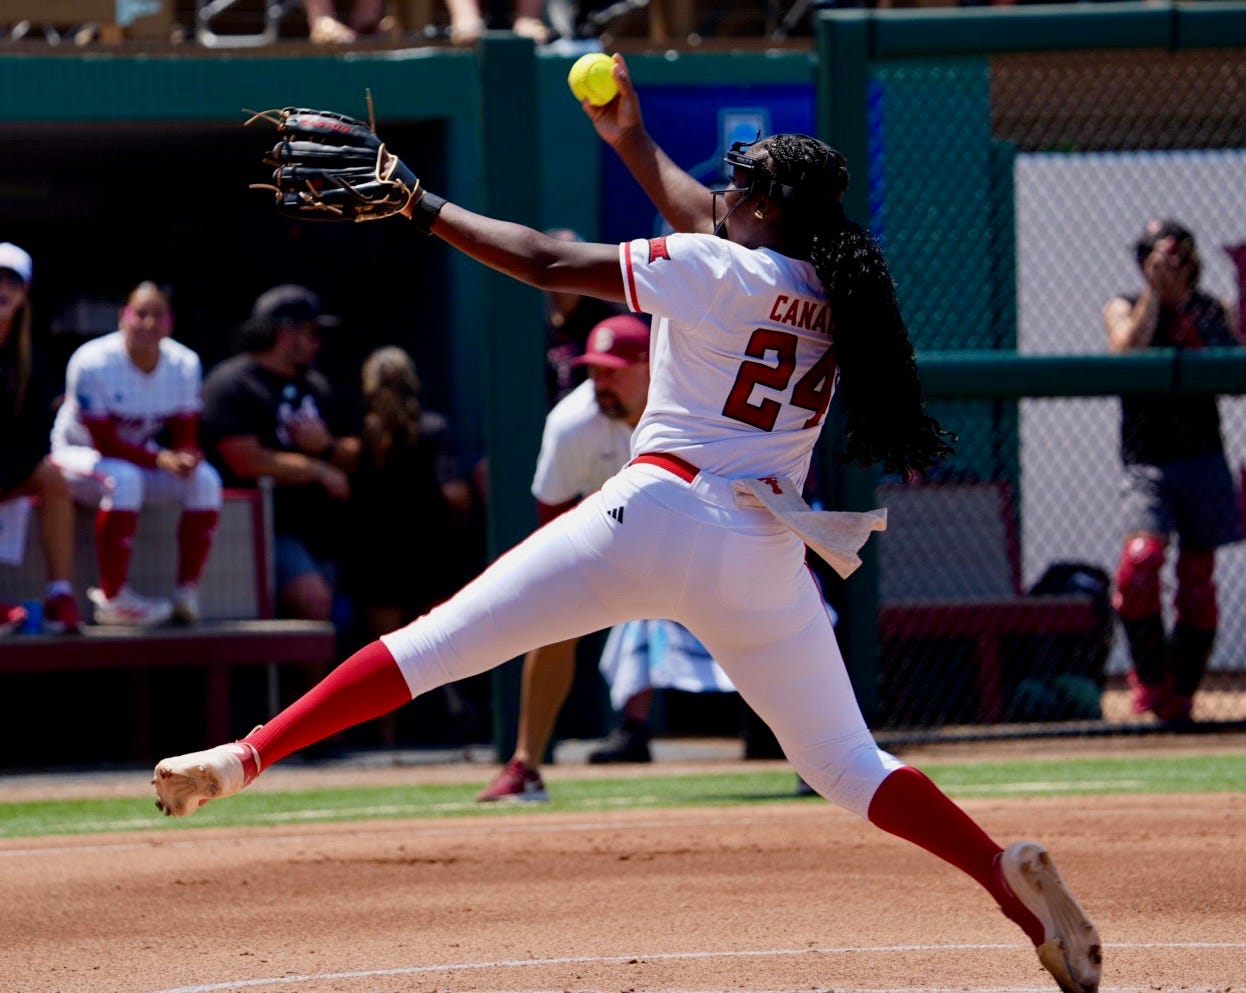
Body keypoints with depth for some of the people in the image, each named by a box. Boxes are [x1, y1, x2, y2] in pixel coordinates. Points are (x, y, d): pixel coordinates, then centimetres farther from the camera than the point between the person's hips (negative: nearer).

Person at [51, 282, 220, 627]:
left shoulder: (185, 364, -8)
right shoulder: (93, 363, -24)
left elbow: (186, 437, -5)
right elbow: (106, 443, -24)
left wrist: (187, 457, -31)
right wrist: (162, 460, -35)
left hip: (142, 458, 6)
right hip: (77, 454, -5)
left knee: (205, 479, -19)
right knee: (123, 479, -38)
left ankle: (187, 592, -16)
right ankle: (113, 597, -31)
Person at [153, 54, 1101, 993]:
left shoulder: (718, 274, -4)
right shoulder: (833, 296, 13)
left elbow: (545, 263, -5)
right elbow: (712, 229, 31)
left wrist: (420, 206, 5)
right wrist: (633, 141, 41)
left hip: (656, 518, -5)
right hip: (766, 555, 5)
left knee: (436, 644, -2)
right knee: (848, 765, 11)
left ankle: (246, 756, -9)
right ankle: (1008, 872, -10)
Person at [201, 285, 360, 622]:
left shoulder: (315, 386, 23)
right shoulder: (231, 385, -4)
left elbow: (354, 459, 25)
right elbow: (247, 462, -15)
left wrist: (327, 446, -1)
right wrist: (318, 470, -3)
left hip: (318, 530, 8)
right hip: (268, 528, -8)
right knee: (313, 602, -29)